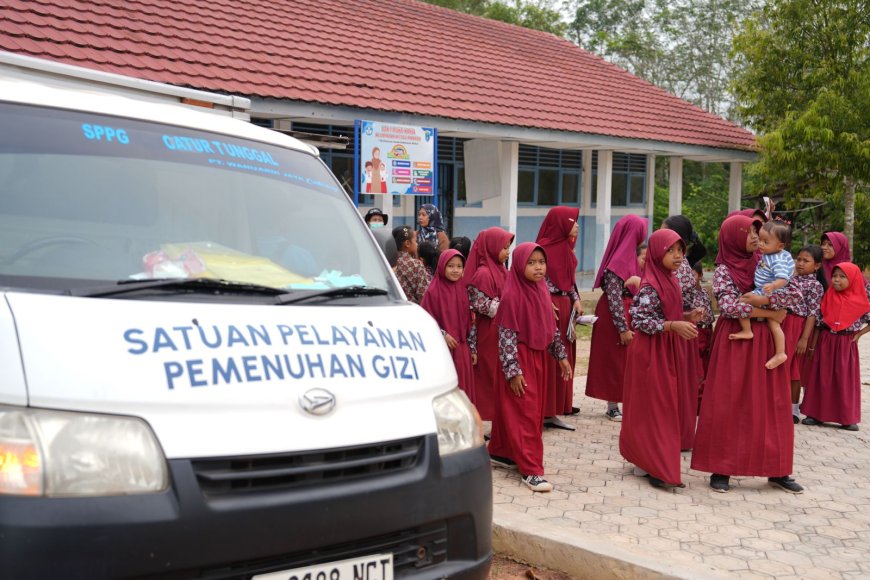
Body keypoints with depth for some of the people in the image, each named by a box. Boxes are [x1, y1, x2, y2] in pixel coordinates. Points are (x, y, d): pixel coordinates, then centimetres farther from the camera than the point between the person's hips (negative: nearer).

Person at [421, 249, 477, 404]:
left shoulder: (463, 291, 8)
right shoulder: (433, 292, -7)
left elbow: (469, 322, 12)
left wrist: (473, 348, 10)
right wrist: (443, 335, -16)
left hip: (461, 350, 5)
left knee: (462, 389, 8)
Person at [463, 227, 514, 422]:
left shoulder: (500, 270, 12)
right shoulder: (483, 274, -14)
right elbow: (484, 306, -18)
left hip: (503, 332, 8)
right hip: (490, 334, -8)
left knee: (502, 377, 10)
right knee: (493, 376, -2)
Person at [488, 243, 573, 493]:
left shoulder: (541, 290, 6)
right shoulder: (512, 295, -17)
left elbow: (551, 327, 15)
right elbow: (506, 336, -18)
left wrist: (561, 356, 14)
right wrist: (513, 371, -19)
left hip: (540, 357, 8)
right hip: (520, 359, -7)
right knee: (525, 413, -5)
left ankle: (500, 452, 31)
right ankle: (531, 469, -1)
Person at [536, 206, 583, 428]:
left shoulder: (566, 247, 13)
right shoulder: (544, 247, -12)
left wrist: (576, 300, 8)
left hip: (565, 308, 9)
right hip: (549, 307, -9)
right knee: (547, 358, -4)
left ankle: (556, 410, 19)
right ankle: (544, 412, 2)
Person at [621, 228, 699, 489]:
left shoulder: (670, 280, 9)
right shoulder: (650, 285, -18)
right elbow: (639, 321, -22)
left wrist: (686, 318, 7)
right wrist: (674, 326, -27)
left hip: (668, 350, 9)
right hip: (651, 351, -9)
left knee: (666, 406, 14)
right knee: (654, 407, -4)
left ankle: (648, 459, 25)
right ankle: (659, 470, 2)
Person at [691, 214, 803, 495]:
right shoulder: (724, 270, -4)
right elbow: (729, 307, -17)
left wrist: (759, 299, -13)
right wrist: (770, 312, -16)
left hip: (765, 342, 4)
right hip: (735, 342, -4)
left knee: (771, 404, 5)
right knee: (728, 404, -1)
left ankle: (776, 470, 13)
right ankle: (721, 469, 8)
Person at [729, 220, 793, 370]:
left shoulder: (778, 261, -28)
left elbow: (783, 278, -41)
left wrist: (773, 286, -58)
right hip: (771, 298, 11)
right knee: (774, 324, 18)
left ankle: (746, 331, -6)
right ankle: (780, 353, 27)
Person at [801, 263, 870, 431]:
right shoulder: (828, 296, 1)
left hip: (846, 345, -2)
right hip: (826, 342, 2)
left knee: (846, 380, 3)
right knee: (822, 378, 4)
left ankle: (848, 418, 10)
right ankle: (817, 413, 10)